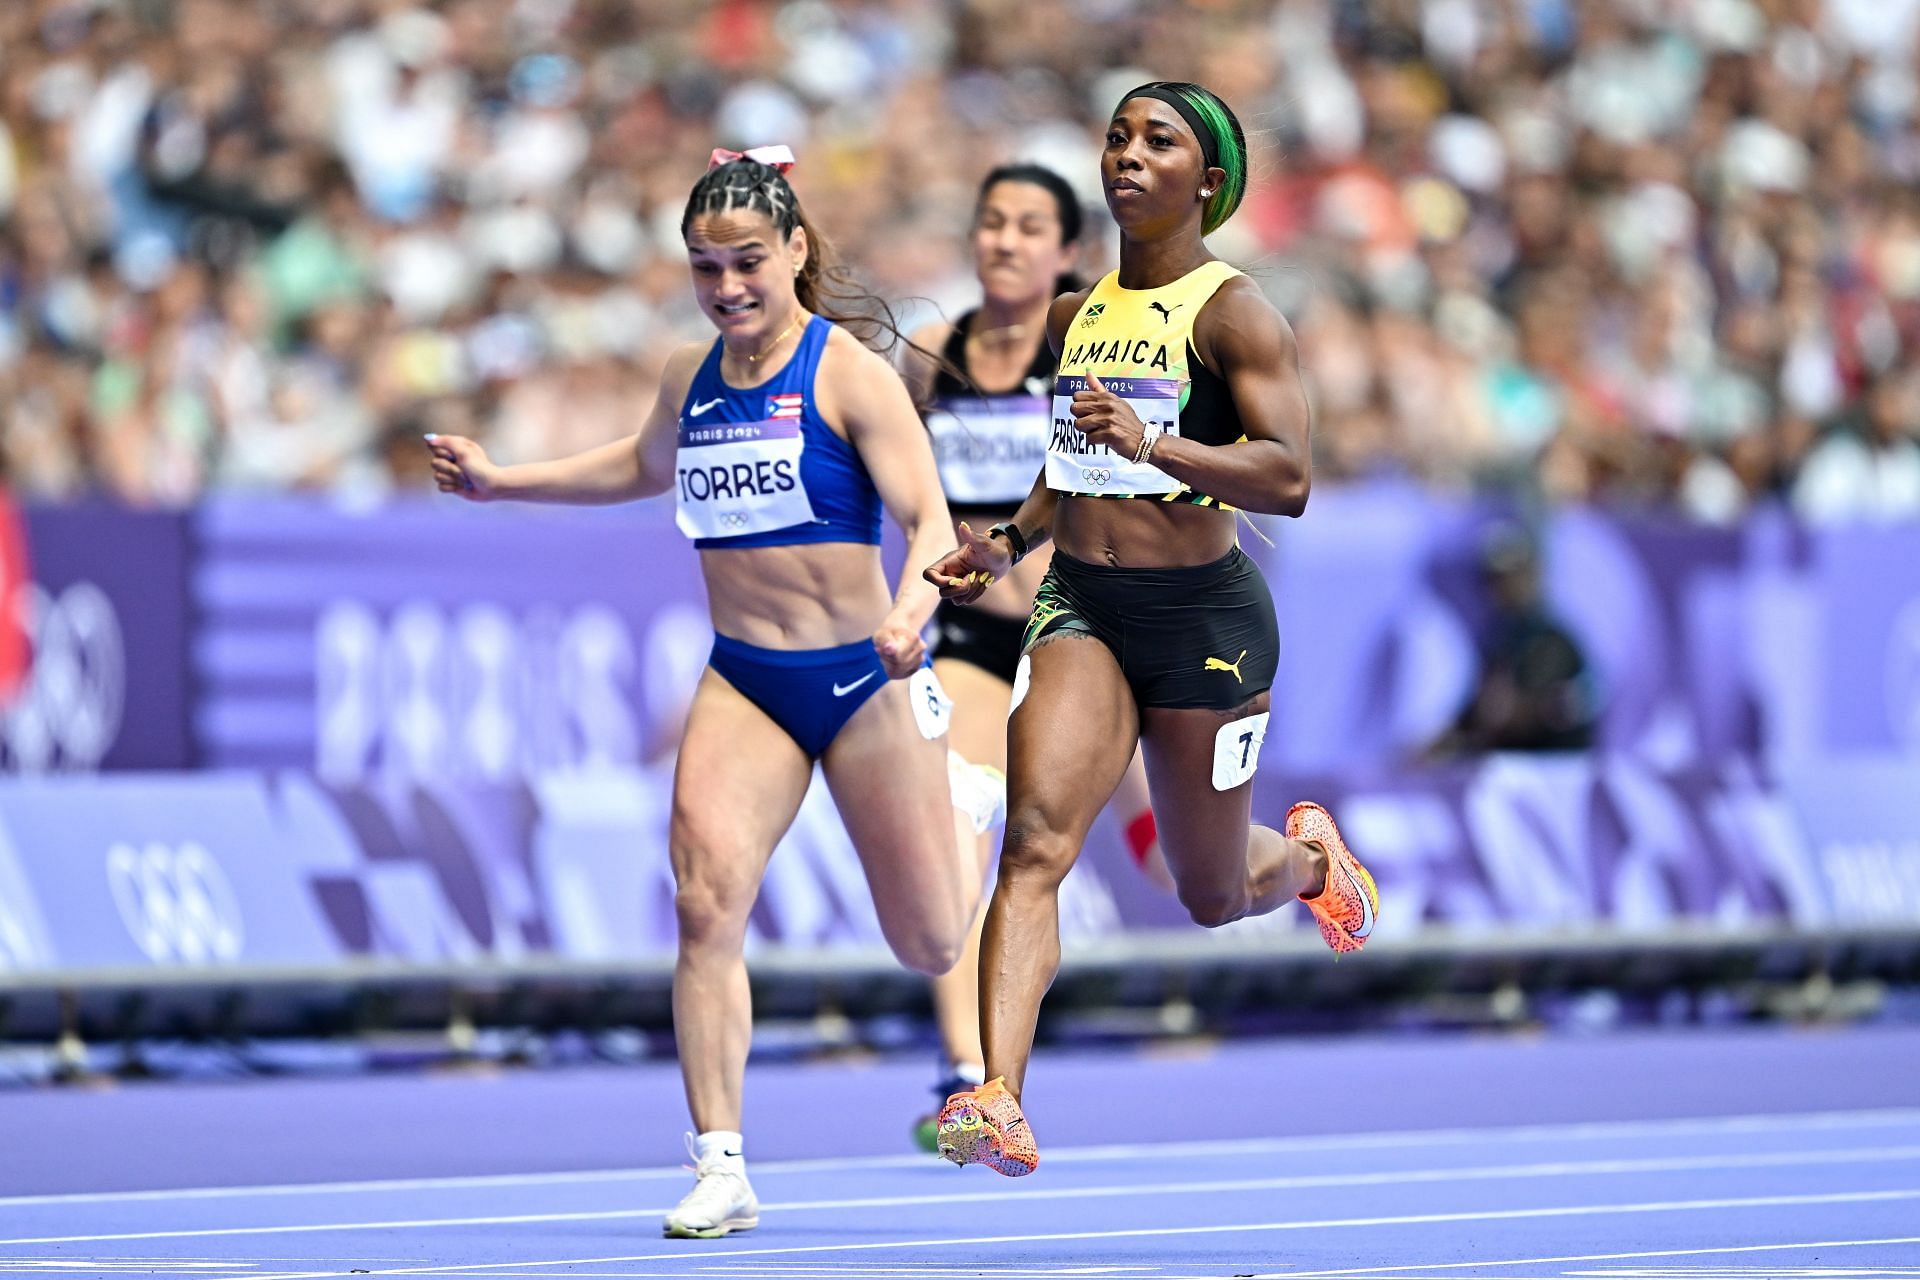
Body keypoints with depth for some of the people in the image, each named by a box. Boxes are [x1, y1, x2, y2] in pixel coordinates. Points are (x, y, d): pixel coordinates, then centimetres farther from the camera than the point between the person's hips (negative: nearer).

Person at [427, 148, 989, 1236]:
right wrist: (501, 482, 25)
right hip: (743, 684, 4)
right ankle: (722, 1167, -17)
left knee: (932, 945, 9)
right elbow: (645, 466, 30)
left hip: (864, 678, -4)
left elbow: (931, 520, -17)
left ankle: (962, 804, 48)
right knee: (706, 895, -20)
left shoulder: (850, 374, -11)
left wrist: (909, 617, -37)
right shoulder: (692, 378, 7)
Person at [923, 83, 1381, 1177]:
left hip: (1204, 616, -4)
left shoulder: (1234, 314, -9)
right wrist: (1011, 543, 17)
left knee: (1213, 896, 12)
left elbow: (1289, 479, -21)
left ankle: (1308, 853, 49)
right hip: (1082, 606, 4)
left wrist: (1155, 445, -33)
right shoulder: (1075, 315, 11)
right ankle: (999, 1104, -30)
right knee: (1036, 838, -20)